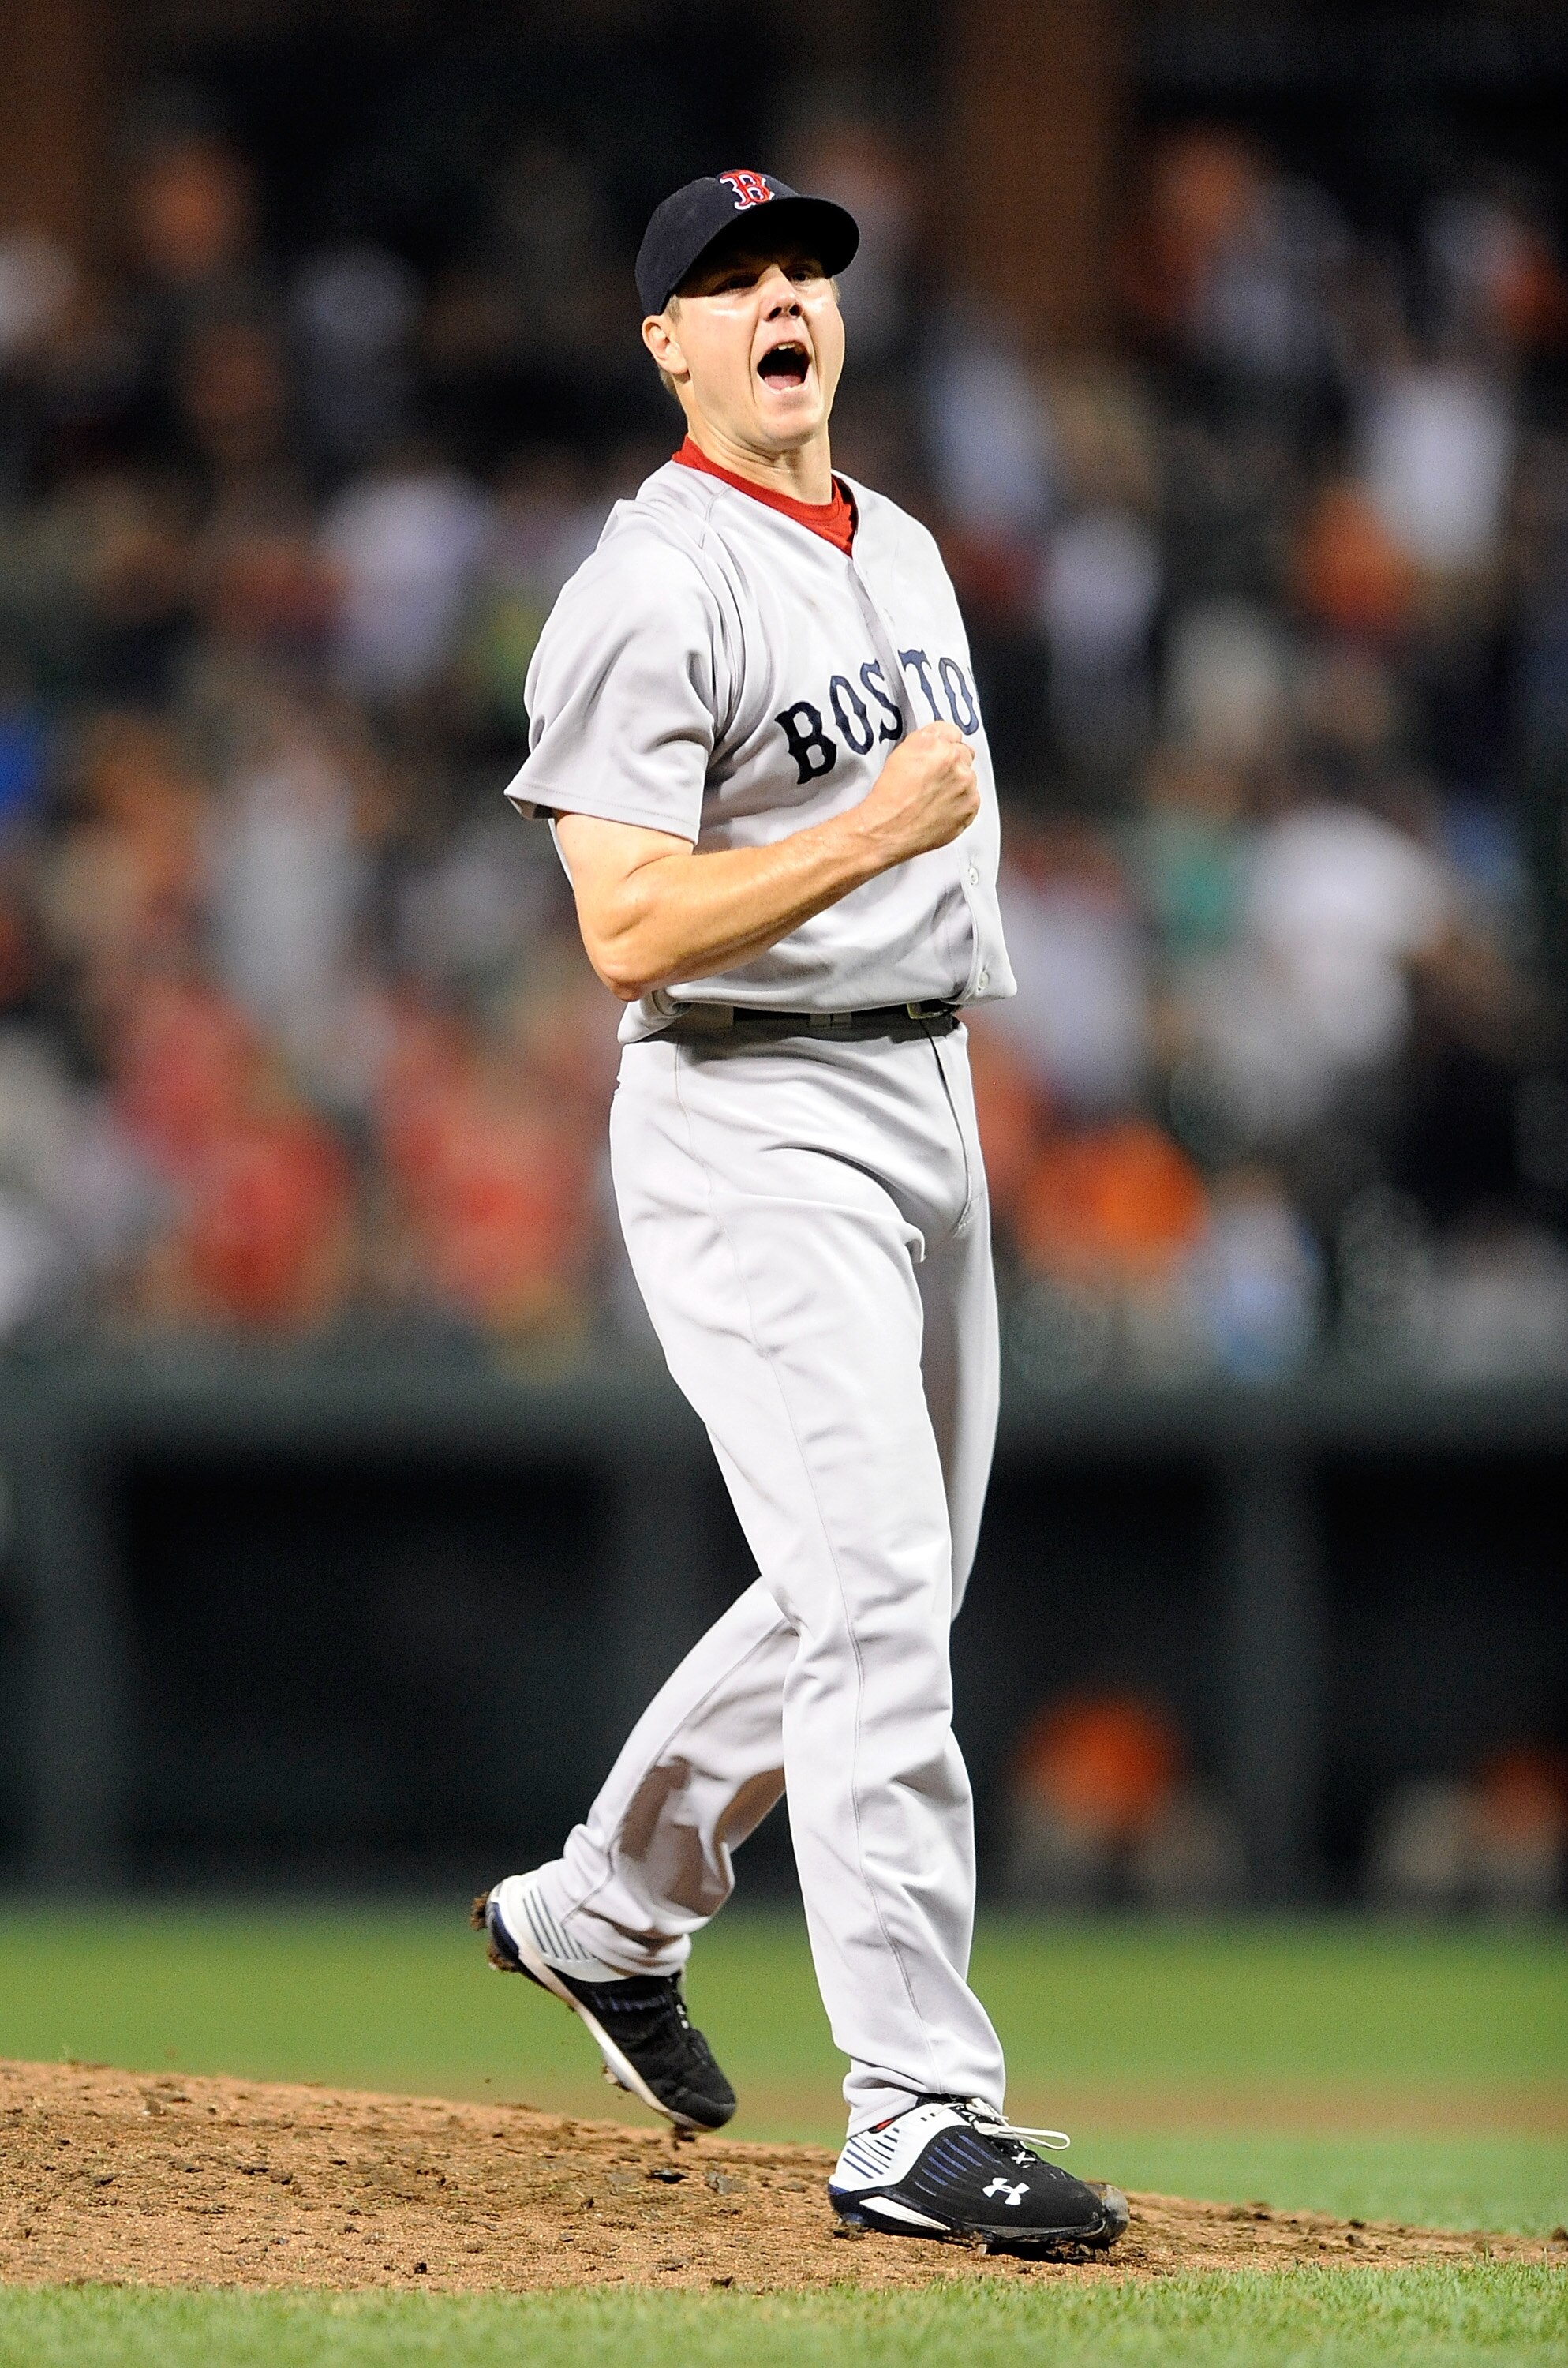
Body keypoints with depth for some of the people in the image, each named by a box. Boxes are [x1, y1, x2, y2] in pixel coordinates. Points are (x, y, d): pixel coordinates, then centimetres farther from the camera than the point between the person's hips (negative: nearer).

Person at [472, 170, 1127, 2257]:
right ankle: (920, 2118, -16)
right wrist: (875, 832, -23)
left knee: (883, 1597, 16)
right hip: (753, 1125, -9)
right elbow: (632, 929, -20)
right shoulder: (654, 593, -13)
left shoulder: (905, 553, 14)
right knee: (875, 1593, -16)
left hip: (929, 1103, 9)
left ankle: (600, 1913, 36)